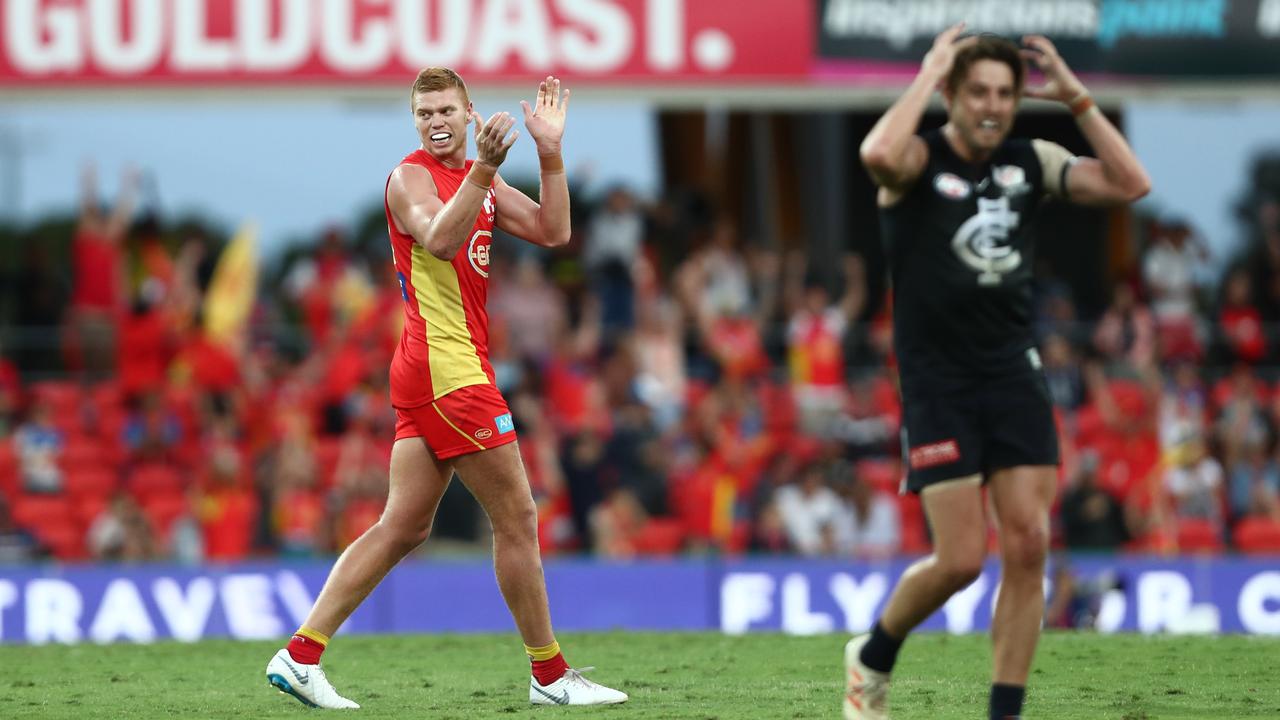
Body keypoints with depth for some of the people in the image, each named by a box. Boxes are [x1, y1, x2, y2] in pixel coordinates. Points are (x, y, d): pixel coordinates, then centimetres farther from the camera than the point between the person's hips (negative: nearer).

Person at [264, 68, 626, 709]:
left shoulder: (478, 179, 18)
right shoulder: (411, 177, -9)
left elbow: (551, 231, 10)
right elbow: (440, 238, -29)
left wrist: (550, 151, 1)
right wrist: (485, 169, -40)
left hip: (441, 372, 9)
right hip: (446, 368, -9)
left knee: (403, 528, 6)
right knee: (517, 517, -3)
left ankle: (300, 655, 3)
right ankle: (551, 676, 5)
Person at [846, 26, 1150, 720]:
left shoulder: (1032, 162, 7)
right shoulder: (921, 160, -8)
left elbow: (1129, 183, -3)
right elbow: (878, 154, -33)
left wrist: (1074, 95, -6)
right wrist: (927, 75, -21)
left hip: (1014, 375, 4)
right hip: (936, 382, -4)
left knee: (1027, 546, -6)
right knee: (960, 559, -8)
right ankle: (871, 658, 20)